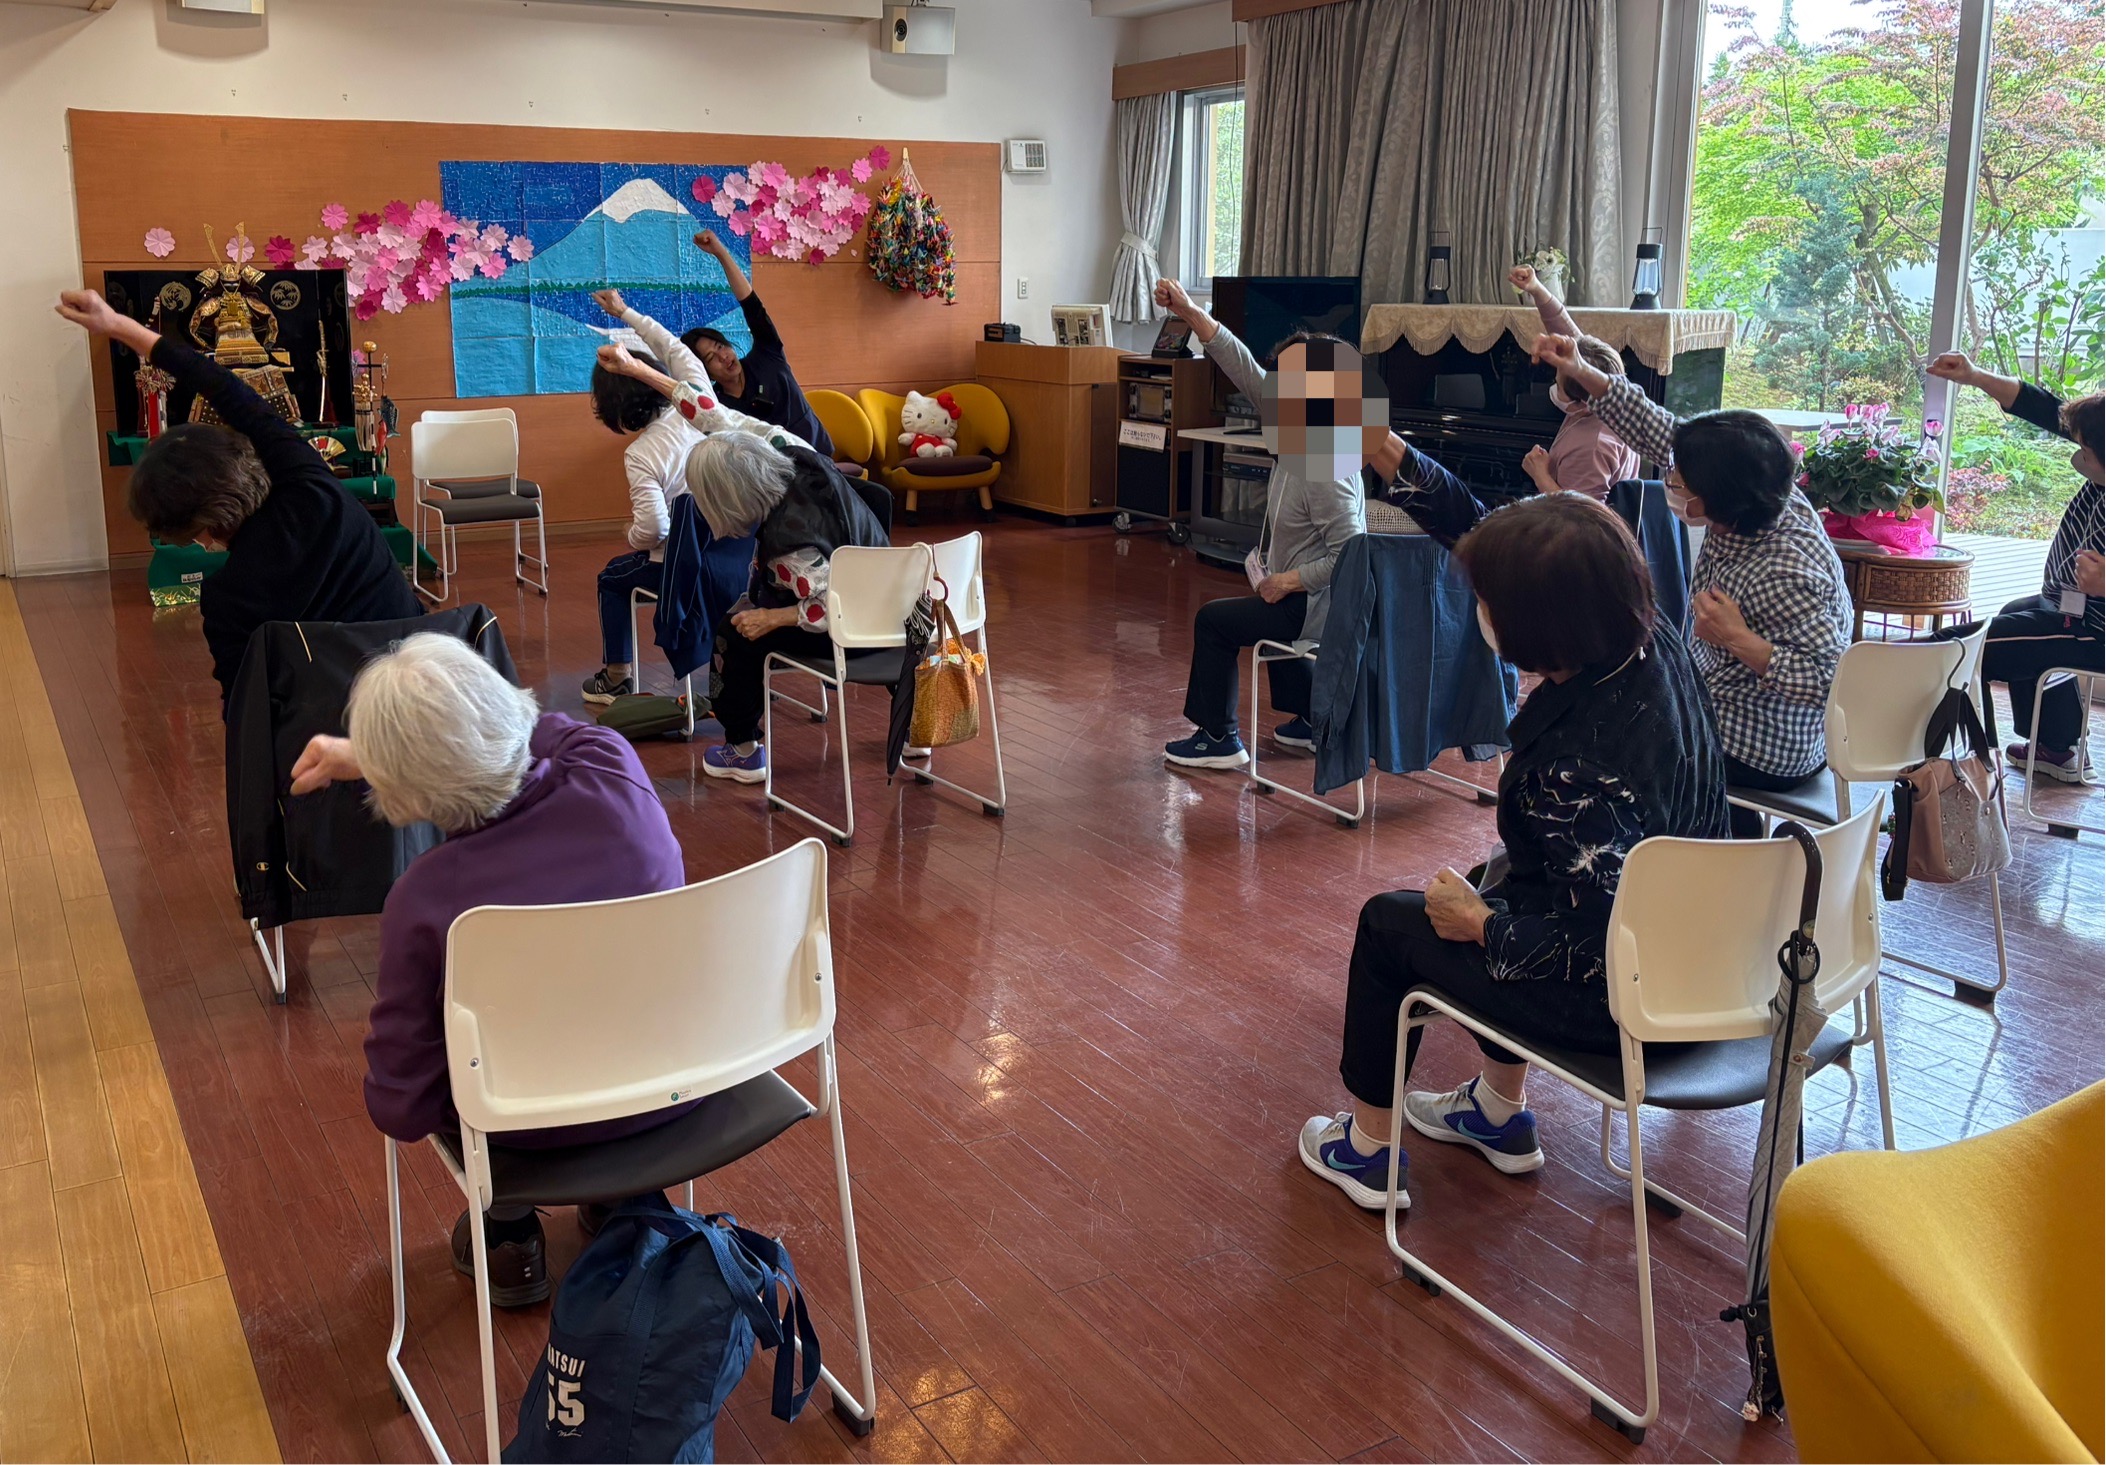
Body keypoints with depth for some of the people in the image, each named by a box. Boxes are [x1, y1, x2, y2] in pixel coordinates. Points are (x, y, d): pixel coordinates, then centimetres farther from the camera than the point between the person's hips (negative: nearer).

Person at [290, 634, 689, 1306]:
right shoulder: (613, 771, -22)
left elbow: (400, 1110, -18)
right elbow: (540, 731, 4)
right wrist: (364, 753, 13)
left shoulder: (423, 899, -29)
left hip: (539, 1127, -2)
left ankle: (510, 1233, 38)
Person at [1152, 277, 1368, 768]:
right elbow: (1246, 371, -1)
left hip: (1321, 608, -10)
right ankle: (1313, 722, 40)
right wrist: (1192, 314, -5)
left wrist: (1287, 582, -21)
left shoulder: (1324, 471, -30)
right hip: (1306, 597, 10)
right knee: (1271, 612, 36)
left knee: (1214, 620, 1)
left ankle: (1219, 739, 11)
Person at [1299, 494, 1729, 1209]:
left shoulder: (1579, 772, -36)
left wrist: (1478, 922, -12)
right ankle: (1500, 1114, 43)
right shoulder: (1655, 645, -12)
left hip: (1612, 1003, -8)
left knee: (1388, 924, 12)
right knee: (1499, 884, 32)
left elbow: (1593, 951, -29)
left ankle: (1367, 1148, 30)